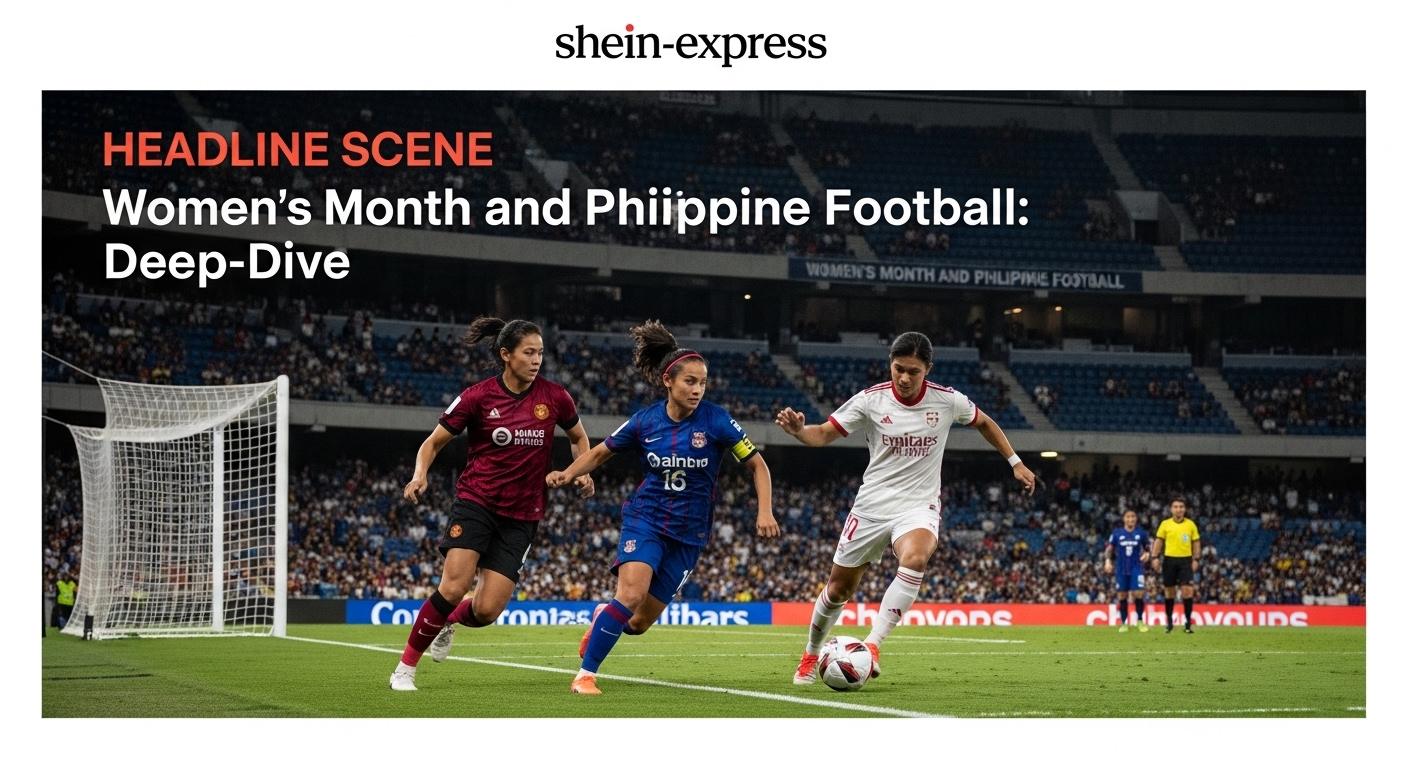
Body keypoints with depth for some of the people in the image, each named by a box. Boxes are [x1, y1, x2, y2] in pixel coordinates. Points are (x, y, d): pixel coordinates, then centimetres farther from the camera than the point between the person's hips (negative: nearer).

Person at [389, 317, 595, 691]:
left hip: (521, 516, 2)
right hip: (476, 502, -2)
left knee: (487, 610, -7)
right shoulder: (478, 397, -6)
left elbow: (579, 438, 19)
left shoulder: (554, 397, 0)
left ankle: (450, 623, 31)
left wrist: (582, 472, 0)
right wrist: (420, 475, -17)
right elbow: (433, 442, 2)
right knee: (454, 587, -20)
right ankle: (406, 667, -3)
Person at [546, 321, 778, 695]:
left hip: (688, 534, 1)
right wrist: (568, 474, -8)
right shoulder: (644, 421, -5)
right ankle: (585, 675, -15)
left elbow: (757, 465, -1)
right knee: (631, 594, -27)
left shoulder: (716, 421, -9)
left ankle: (604, 617, 41)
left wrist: (765, 511, -14)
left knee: (639, 622, 3)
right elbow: (600, 452, 9)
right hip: (646, 519, -1)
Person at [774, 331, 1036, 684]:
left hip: (918, 507, -1)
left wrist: (1016, 463, 15)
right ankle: (810, 655, 33)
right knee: (838, 589, 7)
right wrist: (797, 430, -28)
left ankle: (872, 644, -33)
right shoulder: (871, 400, -8)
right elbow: (823, 434, -6)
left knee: (914, 559, -35)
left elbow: (984, 423, 15)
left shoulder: (947, 400, -5)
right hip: (872, 506, 1)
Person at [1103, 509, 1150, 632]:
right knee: (1122, 596, 3)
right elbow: (1109, 549, 6)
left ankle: (1140, 621, 4)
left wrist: (1147, 554, -9)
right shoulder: (1117, 533, 2)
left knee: (1138, 594, -12)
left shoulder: (1141, 533, 2)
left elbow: (1147, 548, 12)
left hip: (1136, 568, -1)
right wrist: (1108, 561, -8)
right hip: (1121, 570, 1)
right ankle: (1124, 623, 12)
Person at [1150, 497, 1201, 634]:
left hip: (1185, 560, 0)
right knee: (1169, 591, 6)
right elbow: (1158, 541, 4)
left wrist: (1195, 559, -1)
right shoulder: (1165, 524, 3)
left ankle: (1188, 622, -6)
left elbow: (1196, 543, 8)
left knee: (1187, 590, -11)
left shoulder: (1191, 525, 5)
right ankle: (1169, 622, 17)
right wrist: (1155, 557, -5)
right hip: (1170, 560, 0)